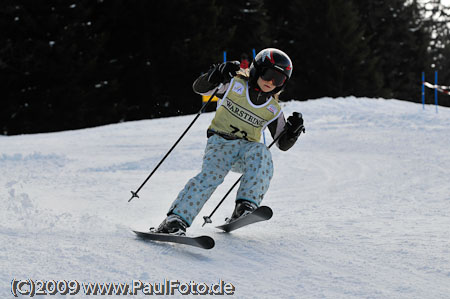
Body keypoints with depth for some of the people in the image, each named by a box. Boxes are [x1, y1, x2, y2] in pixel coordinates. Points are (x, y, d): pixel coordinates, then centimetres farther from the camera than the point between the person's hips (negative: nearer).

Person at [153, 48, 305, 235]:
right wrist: (216, 75, -21)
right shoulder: (235, 84, 1)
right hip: (220, 142, -2)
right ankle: (176, 219, -35)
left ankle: (246, 206, -38)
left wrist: (293, 131, -9)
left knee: (260, 153, -33)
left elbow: (283, 144, 14)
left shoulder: (273, 110, 10)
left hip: (246, 148, 2)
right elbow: (199, 88, -1)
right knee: (211, 175, -30)